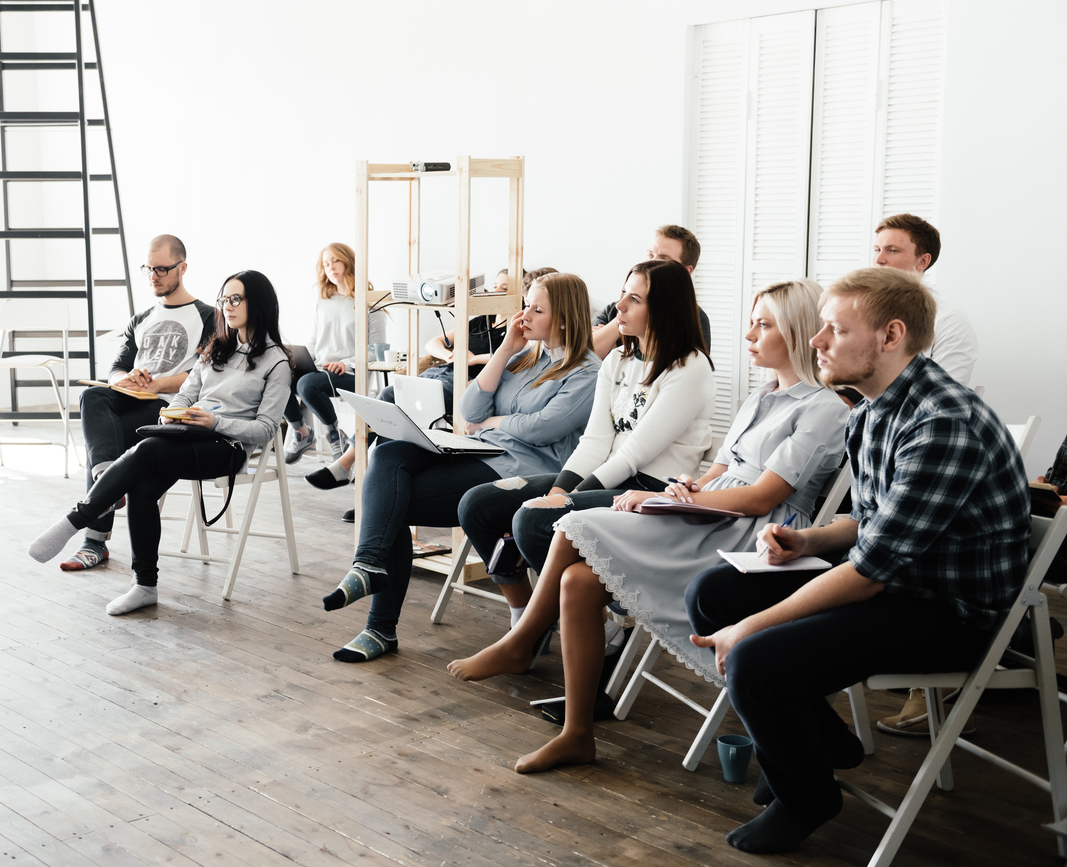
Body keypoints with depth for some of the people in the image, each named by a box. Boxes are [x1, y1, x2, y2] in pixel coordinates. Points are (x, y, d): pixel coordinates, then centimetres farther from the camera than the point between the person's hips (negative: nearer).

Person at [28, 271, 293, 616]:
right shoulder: (217, 348, 22)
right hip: (189, 436, 6)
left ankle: (73, 522, -24)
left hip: (228, 446, -6)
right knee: (142, 488, -26)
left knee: (145, 451, -30)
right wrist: (174, 414, -3)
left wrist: (215, 422, -16)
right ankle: (145, 586, -18)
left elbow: (265, 429, -4)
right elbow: (187, 393, 20)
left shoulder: (276, 361, 1)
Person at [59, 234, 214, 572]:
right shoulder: (140, 321, 27)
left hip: (170, 406, -6)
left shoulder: (206, 317, 7)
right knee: (92, 397, -29)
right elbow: (116, 370, 18)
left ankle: (96, 540, -23)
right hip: (129, 401, 6)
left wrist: (156, 384, -17)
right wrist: (126, 379, -8)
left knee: (97, 439, -27)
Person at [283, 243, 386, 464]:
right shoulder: (322, 302, 19)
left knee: (307, 384, -35)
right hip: (319, 369, 5)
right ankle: (300, 431, 1)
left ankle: (335, 433, -9)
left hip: (350, 375, -5)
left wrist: (347, 363, -16)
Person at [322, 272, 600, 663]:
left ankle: (382, 629, -18)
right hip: (476, 453, 7)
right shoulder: (524, 355, 21)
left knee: (392, 504, -19)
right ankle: (371, 564, -33)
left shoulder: (587, 373, -2)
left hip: (518, 468, -7)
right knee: (387, 454, -22)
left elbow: (542, 429, -16)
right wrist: (505, 350, 7)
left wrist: (490, 422, 1)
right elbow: (470, 411, 11)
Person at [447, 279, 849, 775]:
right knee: (578, 580, -17)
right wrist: (689, 487, -4)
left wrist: (668, 499, -12)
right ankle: (577, 735, -10)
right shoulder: (761, 398, 24)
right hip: (709, 524, 8)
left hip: (747, 537, -8)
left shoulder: (824, 409, -5)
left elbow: (762, 497, -13)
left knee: (576, 529, -21)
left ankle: (519, 645, 0)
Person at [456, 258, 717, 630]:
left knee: (533, 518, -30)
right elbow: (595, 439, 7)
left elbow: (637, 452, -16)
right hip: (605, 478, 8)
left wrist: (567, 500, -17)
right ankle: (523, 618, 7)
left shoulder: (690, 369, -10)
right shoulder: (618, 360, 16)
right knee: (478, 505, -5)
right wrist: (558, 490, -10)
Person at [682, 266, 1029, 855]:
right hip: (889, 579, 10)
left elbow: (873, 571, -26)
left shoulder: (945, 425, -25)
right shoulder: (871, 413, 5)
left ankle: (806, 797, 5)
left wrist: (752, 627, -22)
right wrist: (809, 540, -1)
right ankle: (825, 743, 18)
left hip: (950, 610, -10)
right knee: (710, 595, 5)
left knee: (755, 661, -27)